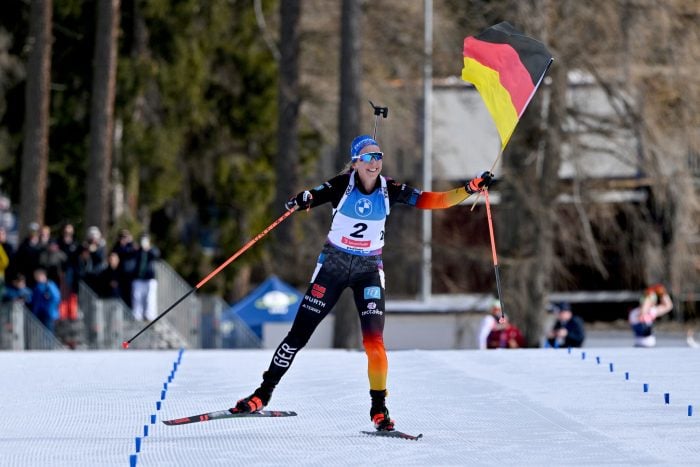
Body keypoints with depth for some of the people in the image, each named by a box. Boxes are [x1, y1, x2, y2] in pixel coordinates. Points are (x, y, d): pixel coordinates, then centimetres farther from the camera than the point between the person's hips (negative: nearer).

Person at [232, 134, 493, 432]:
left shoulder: (390, 190, -7)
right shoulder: (342, 185, -13)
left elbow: (433, 201, -8)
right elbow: (313, 198, -27)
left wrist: (471, 188, -18)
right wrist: (300, 202, -51)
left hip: (369, 270, 1)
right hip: (333, 264, -1)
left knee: (374, 340, -15)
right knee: (299, 334, 1)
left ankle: (379, 408, -5)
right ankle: (263, 393, 14)